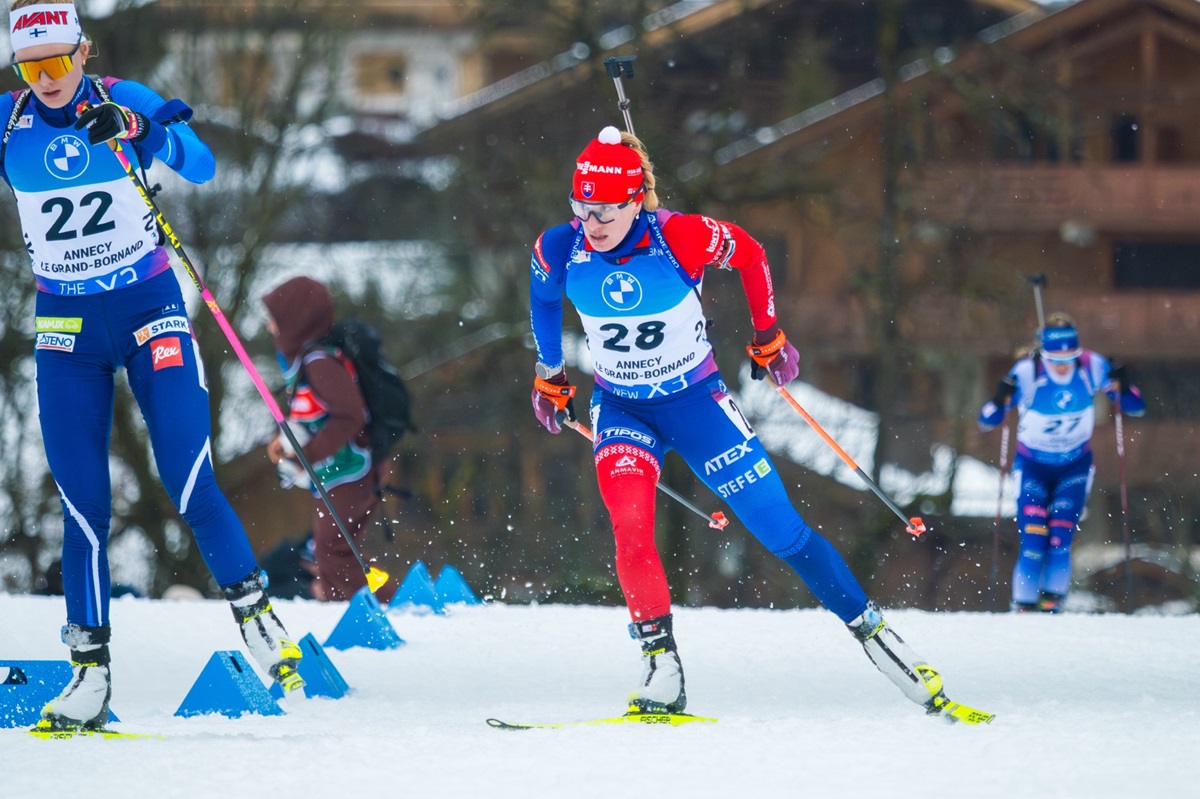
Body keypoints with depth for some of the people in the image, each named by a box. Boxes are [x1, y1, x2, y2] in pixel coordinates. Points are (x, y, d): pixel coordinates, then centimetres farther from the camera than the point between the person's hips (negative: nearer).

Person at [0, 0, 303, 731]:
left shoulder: (124, 103, -9)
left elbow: (200, 165, -21)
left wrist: (138, 131, -37)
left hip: (150, 312, -1)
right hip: (67, 325, 1)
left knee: (190, 485, -9)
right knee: (84, 504, -3)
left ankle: (254, 609, 11)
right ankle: (91, 671, 3)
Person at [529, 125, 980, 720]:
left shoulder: (680, 238, -25)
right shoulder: (560, 251, -17)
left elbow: (749, 254, -5)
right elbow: (543, 296, 7)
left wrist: (768, 336, 6)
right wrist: (548, 374, 18)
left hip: (696, 401, -1)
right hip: (621, 409, 1)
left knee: (782, 531, 0)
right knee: (629, 519, -27)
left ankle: (874, 635, 15)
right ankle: (662, 672, -19)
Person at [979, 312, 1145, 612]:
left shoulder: (1092, 366, -15)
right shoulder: (1026, 372, -21)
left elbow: (1136, 408, -5)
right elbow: (987, 423, -16)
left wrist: (1123, 388, -27)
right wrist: (999, 401, -38)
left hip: (1075, 466, 1)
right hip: (1033, 466, -1)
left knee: (1060, 541, -13)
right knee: (1033, 542, -14)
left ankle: (1053, 599, -2)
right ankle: (1024, 604, -4)